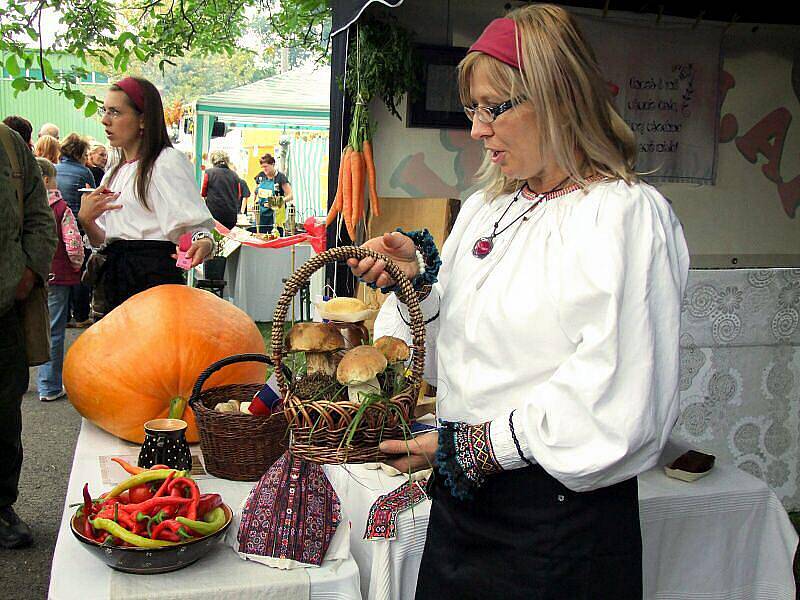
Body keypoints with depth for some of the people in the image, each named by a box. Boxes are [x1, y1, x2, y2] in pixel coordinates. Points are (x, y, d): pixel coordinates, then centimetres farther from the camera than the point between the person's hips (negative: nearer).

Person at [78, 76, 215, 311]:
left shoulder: (168, 162, -7)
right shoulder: (115, 171, 19)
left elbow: (194, 226, -16)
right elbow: (102, 240, 18)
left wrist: (204, 242, -38)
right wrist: (86, 220, -3)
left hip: (154, 276, -8)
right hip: (115, 280, 8)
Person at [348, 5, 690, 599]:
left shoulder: (629, 216, -13)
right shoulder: (485, 207, 9)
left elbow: (617, 403, -21)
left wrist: (476, 445, -19)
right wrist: (417, 277, -5)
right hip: (460, 496, 7)